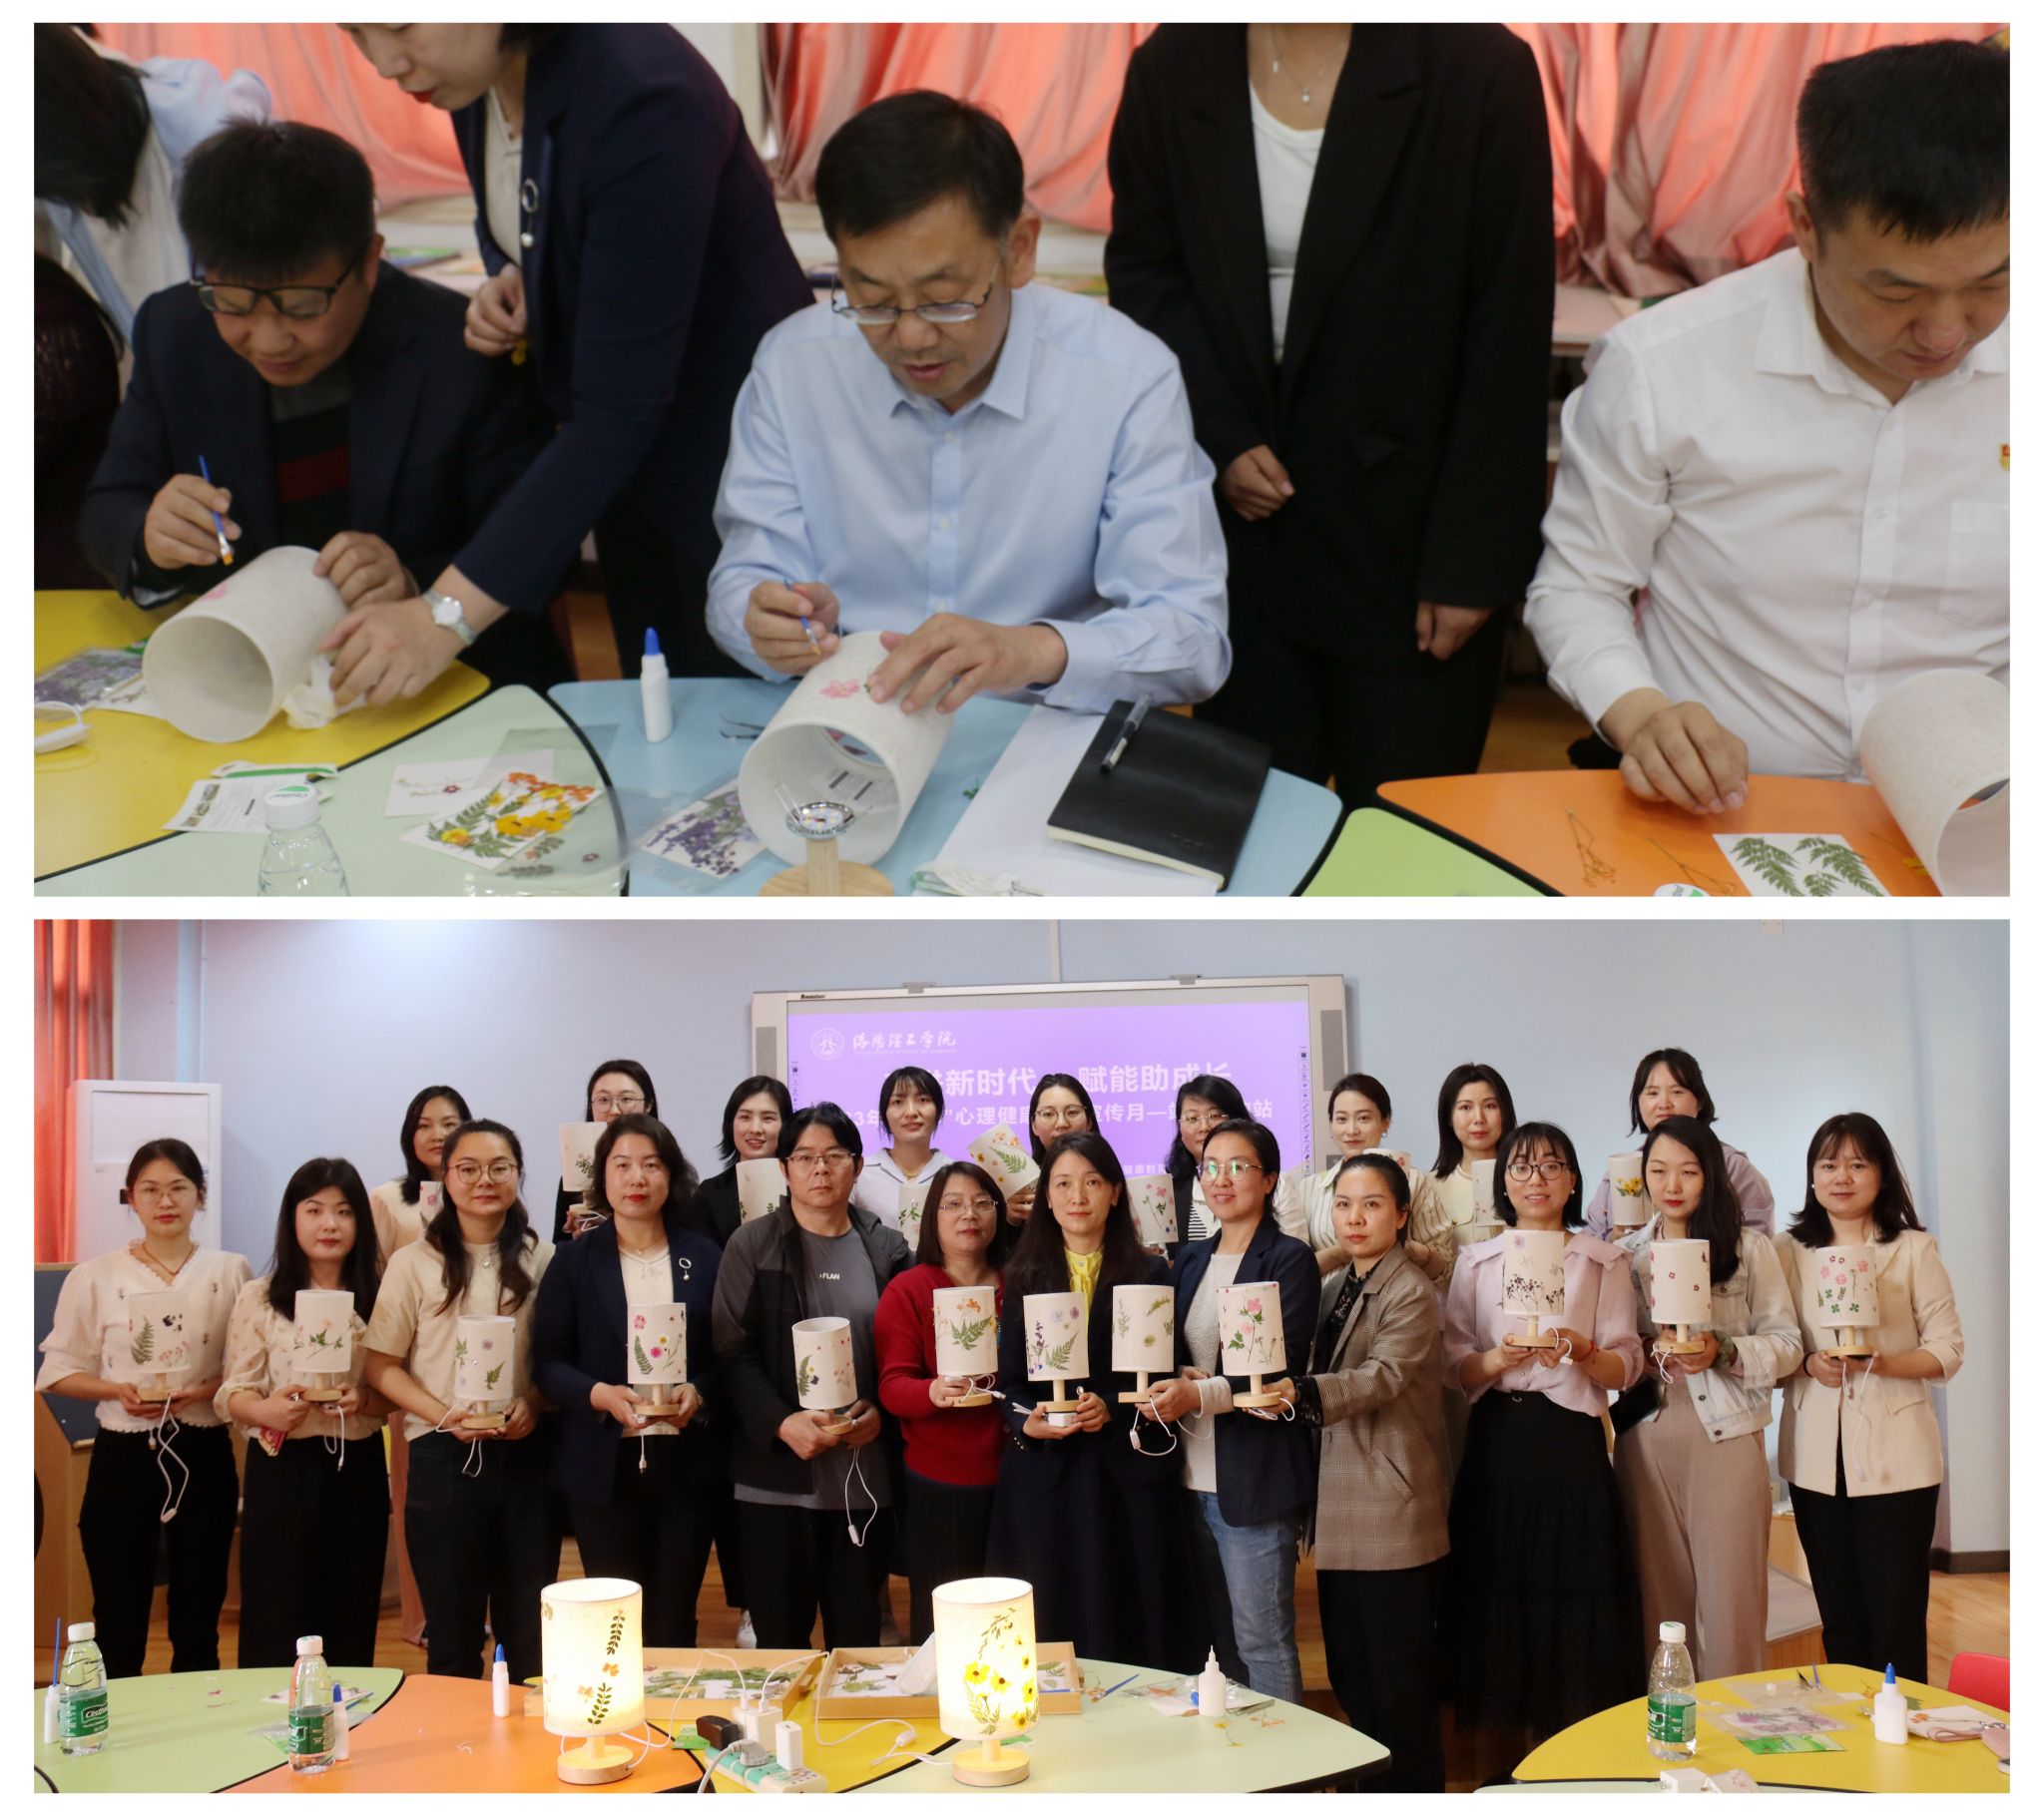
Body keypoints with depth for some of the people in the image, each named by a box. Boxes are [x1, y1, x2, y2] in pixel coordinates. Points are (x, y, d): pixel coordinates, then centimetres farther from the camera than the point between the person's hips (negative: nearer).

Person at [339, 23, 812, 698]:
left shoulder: (642, 102, -30)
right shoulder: (483, 79, -5)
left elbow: (621, 409, -30)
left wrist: (450, 613, -33)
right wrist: (512, 281, -8)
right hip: (630, 464, 8)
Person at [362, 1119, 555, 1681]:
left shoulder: (542, 1259, 5)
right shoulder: (415, 1263, 1)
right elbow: (381, 1366, -1)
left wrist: (534, 1405, -10)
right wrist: (446, 1415, -14)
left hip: (524, 1452, 1)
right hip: (444, 1457, -1)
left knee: (530, 1633, 6)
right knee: (453, 1631, 7)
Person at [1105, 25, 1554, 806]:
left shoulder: (1481, 69, -11)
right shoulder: (1173, 67, 0)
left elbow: (1511, 336, -10)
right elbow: (1141, 268, 9)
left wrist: (1471, 559, -11)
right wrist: (1219, 437, -6)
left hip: (1406, 535, -2)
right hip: (1242, 507, 3)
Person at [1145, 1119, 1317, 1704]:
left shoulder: (1289, 1260, -5)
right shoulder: (1190, 1260, 15)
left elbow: (1283, 1370, -13)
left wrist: (1200, 1393, -25)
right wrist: (1177, 1381, -6)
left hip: (1254, 1479, -6)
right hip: (1193, 1475, 7)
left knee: (1261, 1639, -5)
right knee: (1217, 1637, 12)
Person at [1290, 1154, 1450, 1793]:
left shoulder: (1413, 1295, -10)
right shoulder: (1332, 1289, 14)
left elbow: (1383, 1376, -25)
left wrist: (1301, 1393, -37)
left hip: (1393, 1513, -8)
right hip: (1340, 1511, 8)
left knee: (1401, 1677, -2)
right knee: (1349, 1670, 14)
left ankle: (1415, 1785, 9)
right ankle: (1371, 1785, 25)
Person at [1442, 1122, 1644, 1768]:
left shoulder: (1603, 1262, 7)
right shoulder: (1476, 1262, 11)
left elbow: (1625, 1368, 1)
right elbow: (1453, 1365, 5)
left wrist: (1584, 1354, -19)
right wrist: (1500, 1359, -15)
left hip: (1571, 1448, -1)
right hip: (1495, 1447, 1)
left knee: (1574, 1605, -2)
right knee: (1497, 1601, 2)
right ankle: (1505, 1758, 13)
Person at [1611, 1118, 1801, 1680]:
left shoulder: (1749, 1249, 4)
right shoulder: (1625, 1253, 12)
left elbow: (1787, 1343, 2)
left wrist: (1725, 1352, -15)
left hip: (1727, 1438, -2)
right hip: (1646, 1439, 2)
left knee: (1729, 1595, -3)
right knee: (1659, 1592, 5)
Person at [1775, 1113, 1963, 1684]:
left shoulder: (1914, 1251, -1)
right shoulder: (1788, 1251, 8)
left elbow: (1948, 1350, -2)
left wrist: (1880, 1363, -19)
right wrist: (1809, 1364, -10)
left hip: (1894, 1459, -3)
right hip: (1816, 1459, 3)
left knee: (1897, 1624, -4)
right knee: (1839, 1619, 9)